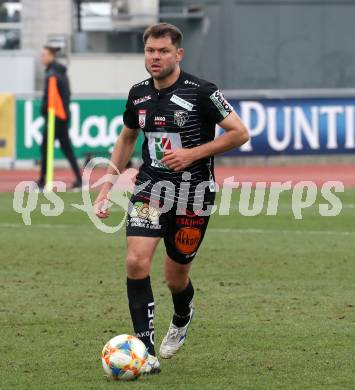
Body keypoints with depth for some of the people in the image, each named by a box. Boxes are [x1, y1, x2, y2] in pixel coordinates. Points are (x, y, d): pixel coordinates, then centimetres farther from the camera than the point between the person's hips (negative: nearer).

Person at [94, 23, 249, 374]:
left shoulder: (200, 92, -11)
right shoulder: (138, 94, 4)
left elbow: (239, 133, -9)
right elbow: (127, 139, 20)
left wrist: (192, 153, -17)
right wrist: (105, 189, 14)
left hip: (192, 193, -3)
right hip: (150, 187, 3)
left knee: (176, 277, 7)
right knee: (136, 261, -18)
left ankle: (182, 318, 45)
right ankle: (145, 350, -13)